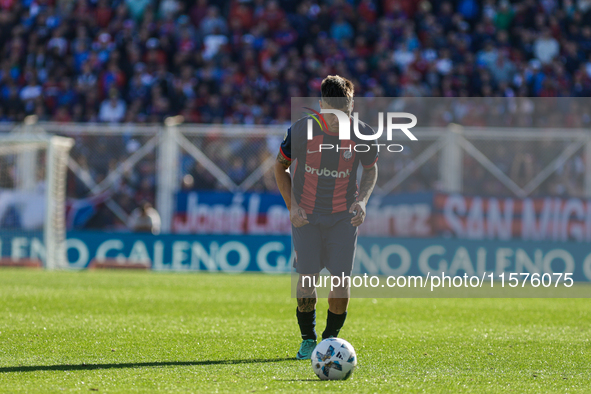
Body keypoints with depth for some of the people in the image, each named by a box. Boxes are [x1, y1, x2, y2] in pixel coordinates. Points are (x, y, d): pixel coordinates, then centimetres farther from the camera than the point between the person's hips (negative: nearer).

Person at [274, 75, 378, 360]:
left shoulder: (362, 134, -10)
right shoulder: (301, 131, -14)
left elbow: (371, 169, 9)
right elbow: (280, 166, 3)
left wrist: (362, 200, -8)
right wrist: (291, 205, -7)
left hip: (344, 216, 1)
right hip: (306, 215, -1)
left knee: (341, 280, -7)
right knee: (306, 279, -6)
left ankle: (331, 338, 16)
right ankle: (308, 339, 15)